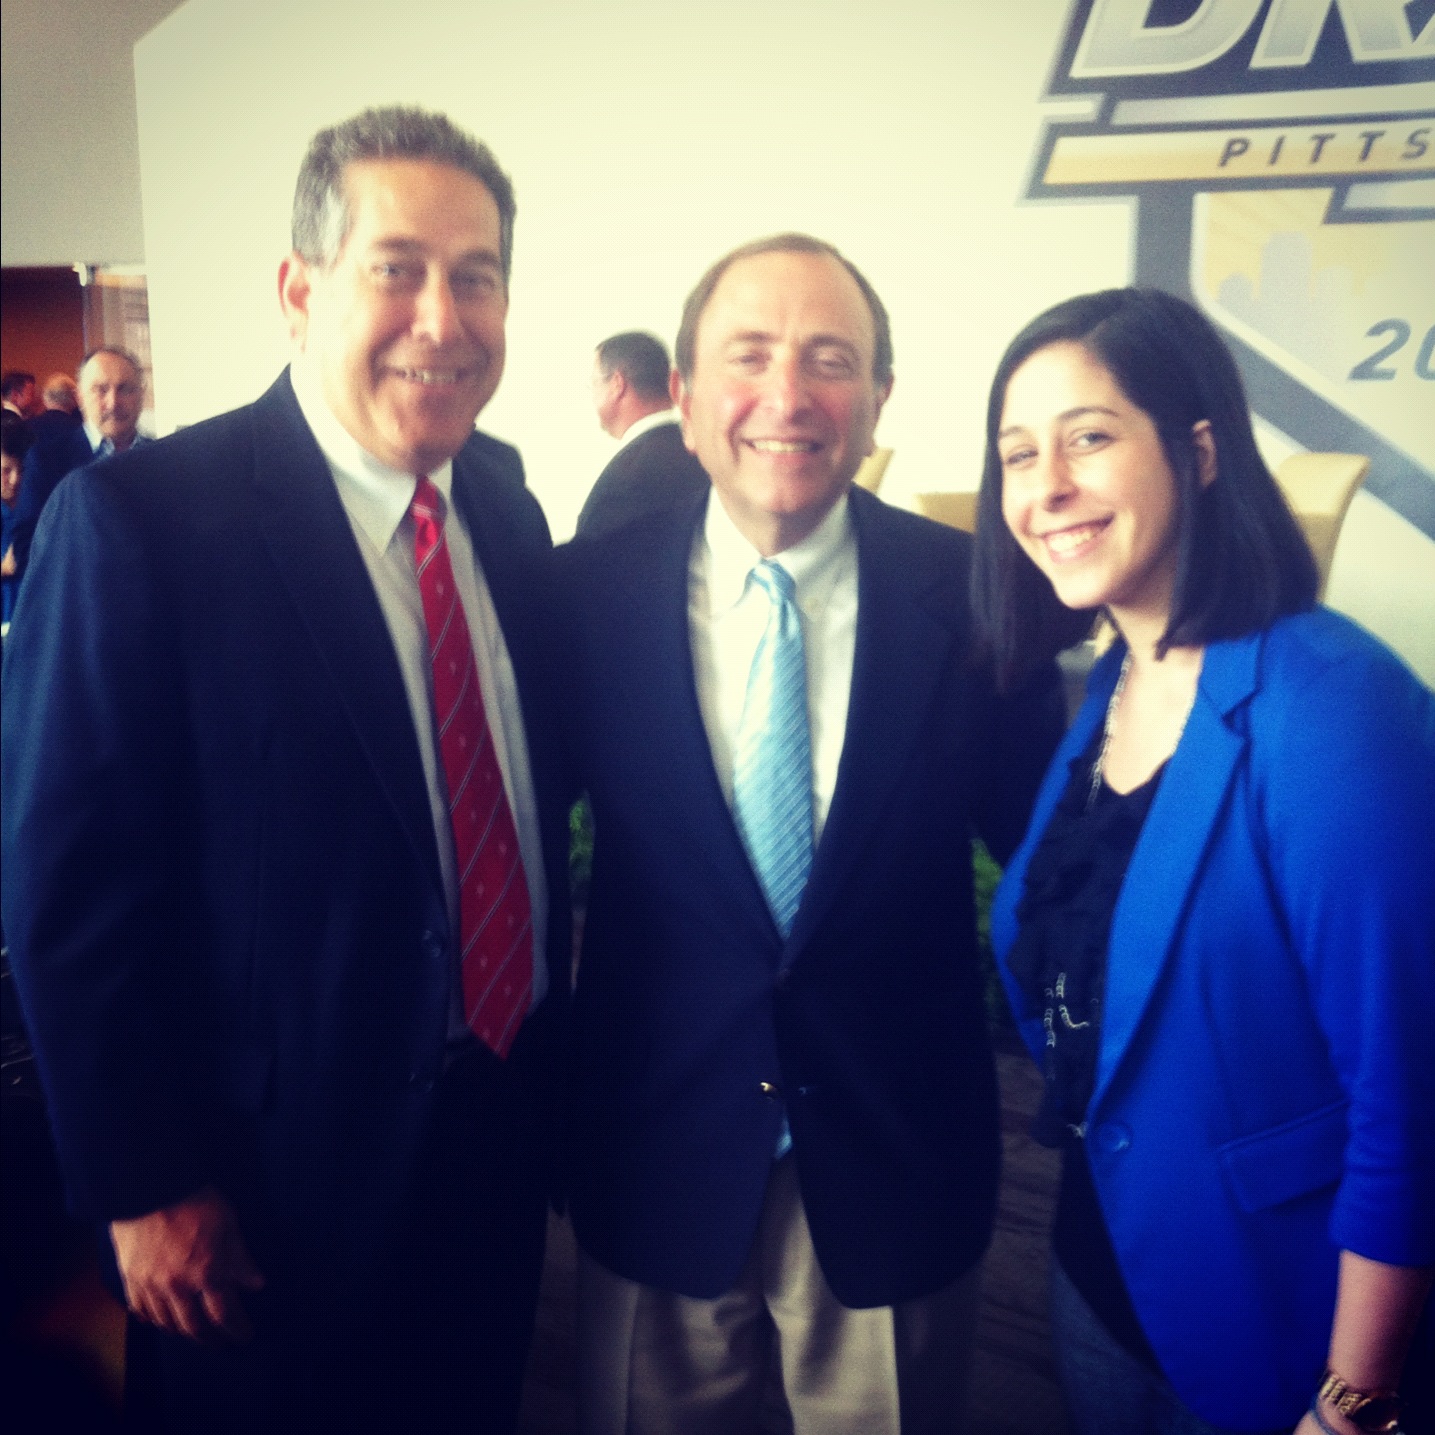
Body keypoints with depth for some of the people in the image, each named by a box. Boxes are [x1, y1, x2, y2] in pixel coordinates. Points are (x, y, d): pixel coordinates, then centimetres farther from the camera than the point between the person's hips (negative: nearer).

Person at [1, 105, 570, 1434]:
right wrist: (145, 1190, -12)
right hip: (284, 1190, -5)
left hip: (502, 1142, 6)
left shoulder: (505, 501, 0)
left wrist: (550, 1054, 10)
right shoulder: (136, 521, -18)